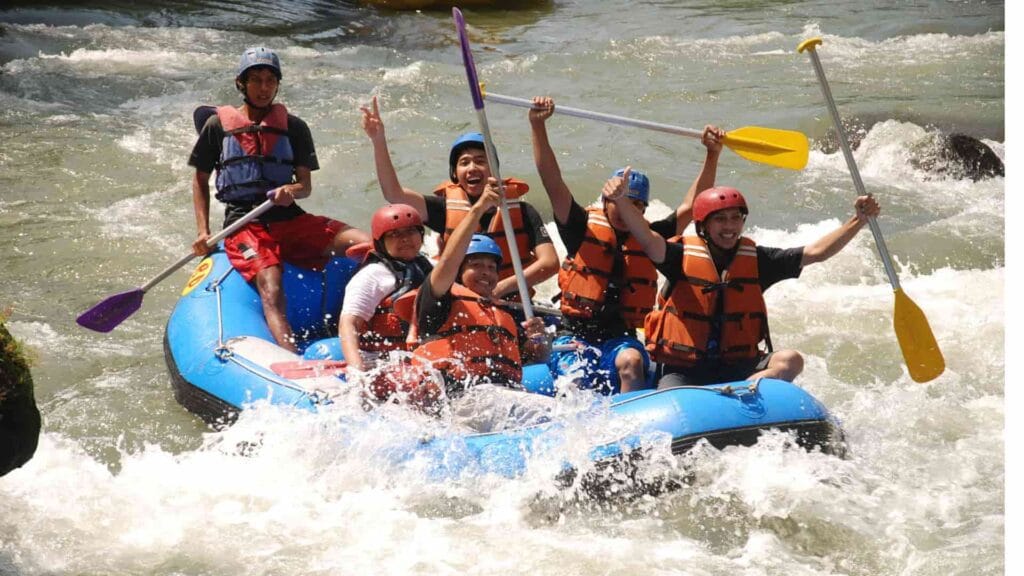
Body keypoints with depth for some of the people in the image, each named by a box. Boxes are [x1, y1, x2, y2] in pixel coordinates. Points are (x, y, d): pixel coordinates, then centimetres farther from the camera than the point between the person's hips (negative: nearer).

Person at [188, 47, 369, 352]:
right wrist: (203, 232, 5)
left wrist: (291, 192, -17)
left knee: (370, 245, -18)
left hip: (290, 219, 3)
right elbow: (200, 181, 15)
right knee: (271, 288, -33)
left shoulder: (294, 128, 12)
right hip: (244, 225, -3)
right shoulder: (218, 125, 7)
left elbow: (306, 186, 8)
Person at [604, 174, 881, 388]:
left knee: (790, 361, -24)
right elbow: (648, 240, -23)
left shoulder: (756, 260, 6)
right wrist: (621, 201, -42)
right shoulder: (684, 256, -4)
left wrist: (858, 221, -9)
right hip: (684, 370, -3)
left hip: (738, 368, 4)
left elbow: (816, 252, 3)